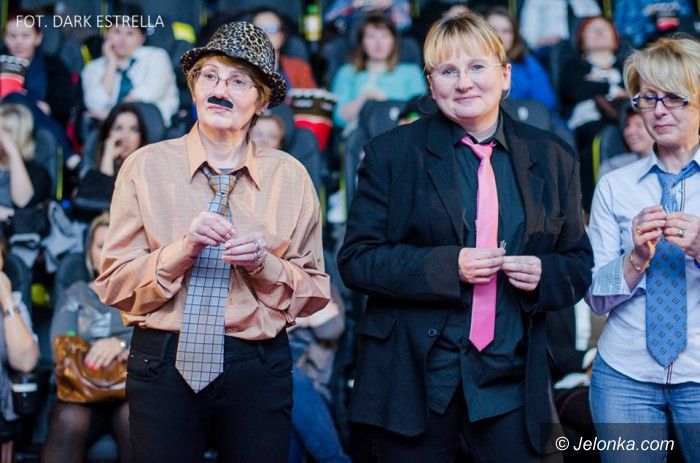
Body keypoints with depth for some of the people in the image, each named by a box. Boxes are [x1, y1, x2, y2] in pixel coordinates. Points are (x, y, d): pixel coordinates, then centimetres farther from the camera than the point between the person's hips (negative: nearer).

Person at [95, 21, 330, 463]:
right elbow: (114, 285, -2)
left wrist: (264, 265, -12)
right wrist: (181, 250, -17)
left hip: (258, 370, 1)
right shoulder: (146, 166, 0)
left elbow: (315, 294, 5)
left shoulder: (290, 176, 3)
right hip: (164, 364, -1)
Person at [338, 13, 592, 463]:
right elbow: (356, 259, -4)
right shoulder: (392, 153, 1)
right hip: (416, 374, -1)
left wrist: (545, 275, -11)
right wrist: (447, 266, -16)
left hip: (513, 377, 2)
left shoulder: (553, 158, 8)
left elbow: (579, 263, 12)